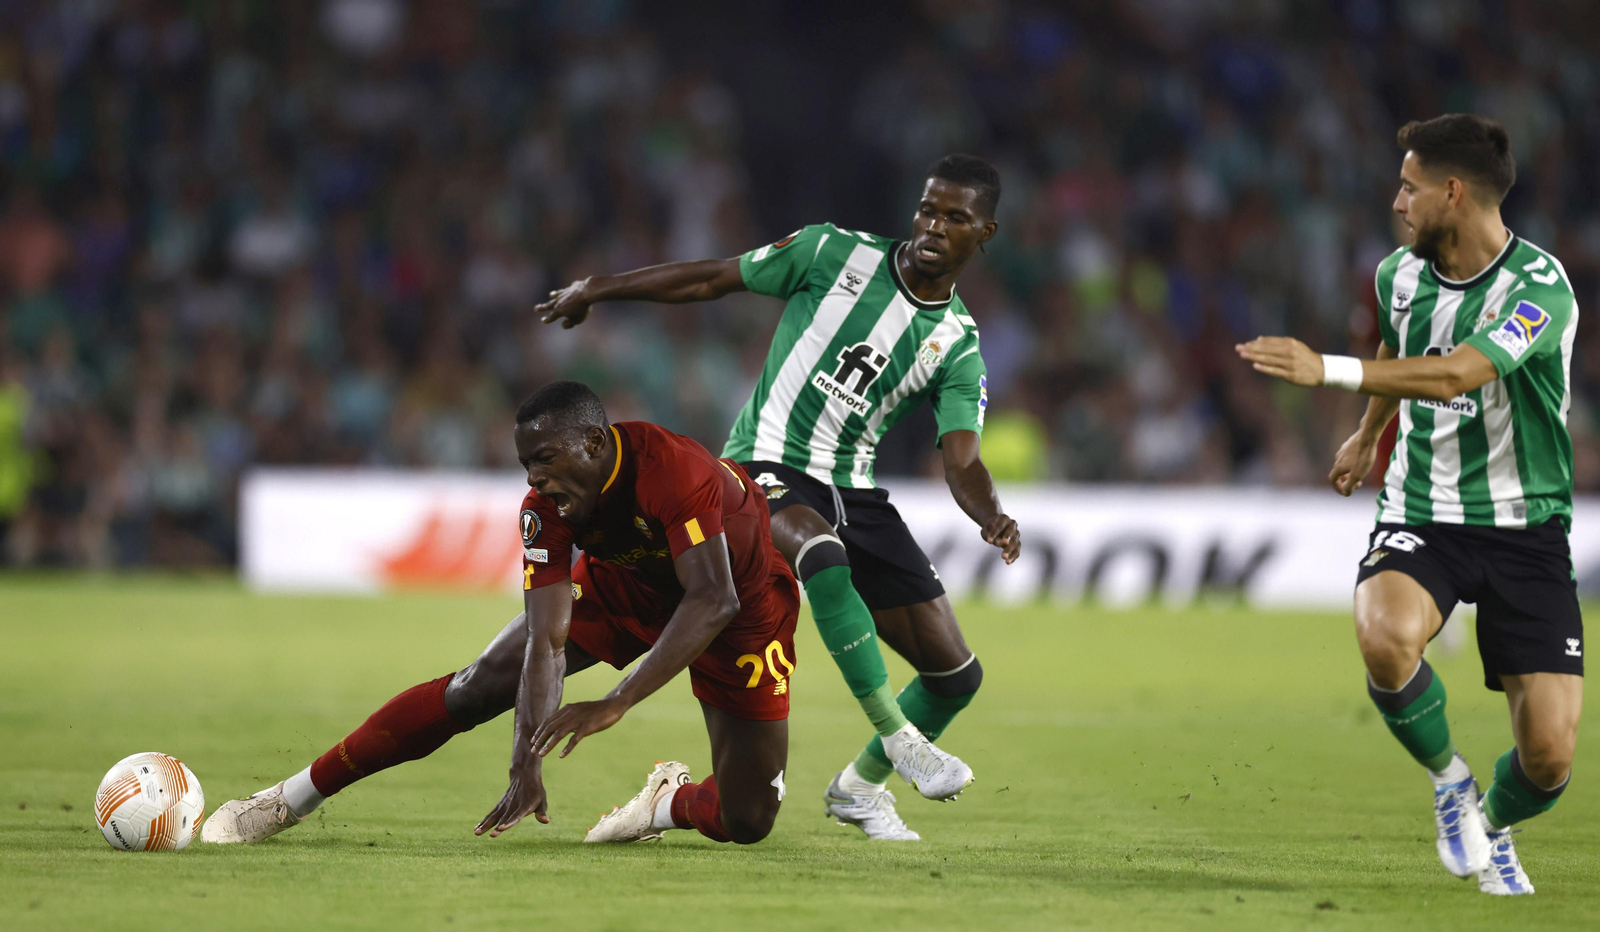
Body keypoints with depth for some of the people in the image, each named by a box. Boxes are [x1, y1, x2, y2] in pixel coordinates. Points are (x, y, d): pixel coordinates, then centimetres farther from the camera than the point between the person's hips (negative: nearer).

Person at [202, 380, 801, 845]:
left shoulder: (672, 471, -42)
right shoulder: (545, 510, -24)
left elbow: (714, 601, -49)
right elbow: (546, 644, -25)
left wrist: (616, 703, -54)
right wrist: (527, 767, -38)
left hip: (744, 599, -4)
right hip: (625, 582, 4)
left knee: (746, 822, -13)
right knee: (476, 689, -4)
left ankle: (673, 803, 22)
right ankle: (292, 799, 5)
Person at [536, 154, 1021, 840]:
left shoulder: (958, 348, 1)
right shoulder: (836, 253, -5)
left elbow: (961, 463, -9)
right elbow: (713, 279, 5)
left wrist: (992, 518, -32)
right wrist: (596, 289, 10)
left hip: (852, 489, 4)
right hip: (766, 466, -4)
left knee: (955, 673, 0)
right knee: (822, 552, -41)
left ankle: (860, 787, 27)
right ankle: (897, 736, -35)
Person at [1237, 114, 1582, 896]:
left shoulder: (1540, 286, -17)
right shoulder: (1401, 274, 4)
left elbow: (1456, 374, -33)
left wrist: (1329, 371, -36)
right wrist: (1367, 436, 44)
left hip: (1525, 528, -3)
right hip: (1420, 516, 3)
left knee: (1549, 753, -10)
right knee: (1385, 636, -33)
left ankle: (1493, 826, 28)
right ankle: (1449, 780, -3)